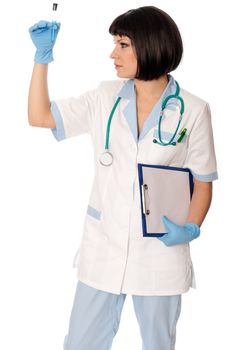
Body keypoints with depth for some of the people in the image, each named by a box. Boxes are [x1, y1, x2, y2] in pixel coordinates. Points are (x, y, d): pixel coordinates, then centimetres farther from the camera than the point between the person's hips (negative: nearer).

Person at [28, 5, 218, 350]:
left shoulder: (193, 111, -7)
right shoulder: (106, 97, 1)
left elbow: (203, 182, -1)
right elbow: (39, 116, 4)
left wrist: (190, 228, -18)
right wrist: (43, 55, -3)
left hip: (161, 249, -2)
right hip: (103, 247, 2)